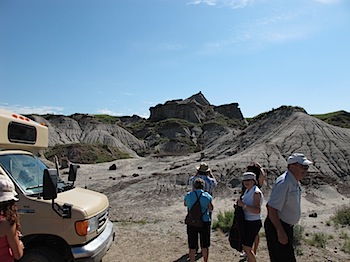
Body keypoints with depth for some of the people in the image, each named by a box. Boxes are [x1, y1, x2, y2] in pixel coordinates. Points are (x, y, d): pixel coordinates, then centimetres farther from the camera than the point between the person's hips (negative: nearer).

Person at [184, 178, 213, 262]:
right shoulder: (207, 196, -7)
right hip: (204, 223, 0)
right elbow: (211, 209, 5)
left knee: (192, 247, 10)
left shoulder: (188, 195, -3)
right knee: (205, 246, 17)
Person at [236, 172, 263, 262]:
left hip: (253, 223, -9)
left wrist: (243, 205, -28)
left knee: (247, 248, -3)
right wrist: (239, 203, 3)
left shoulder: (256, 193, -18)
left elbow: (257, 210, -27)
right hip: (246, 221, 9)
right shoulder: (247, 191, 8)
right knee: (246, 247, 18)